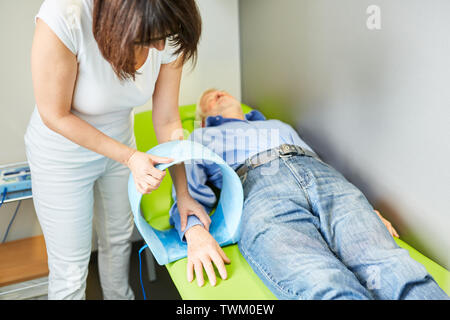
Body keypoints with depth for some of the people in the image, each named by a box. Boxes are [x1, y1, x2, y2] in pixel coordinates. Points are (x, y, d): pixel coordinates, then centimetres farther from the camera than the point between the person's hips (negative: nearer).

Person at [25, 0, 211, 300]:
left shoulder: (166, 38, -22)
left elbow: (167, 121, -11)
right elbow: (55, 116, -24)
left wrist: (183, 193, -8)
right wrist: (130, 157, -28)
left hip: (119, 143, 4)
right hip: (63, 154, -4)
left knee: (119, 240, 23)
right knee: (71, 268, 7)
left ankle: (120, 296, 52)